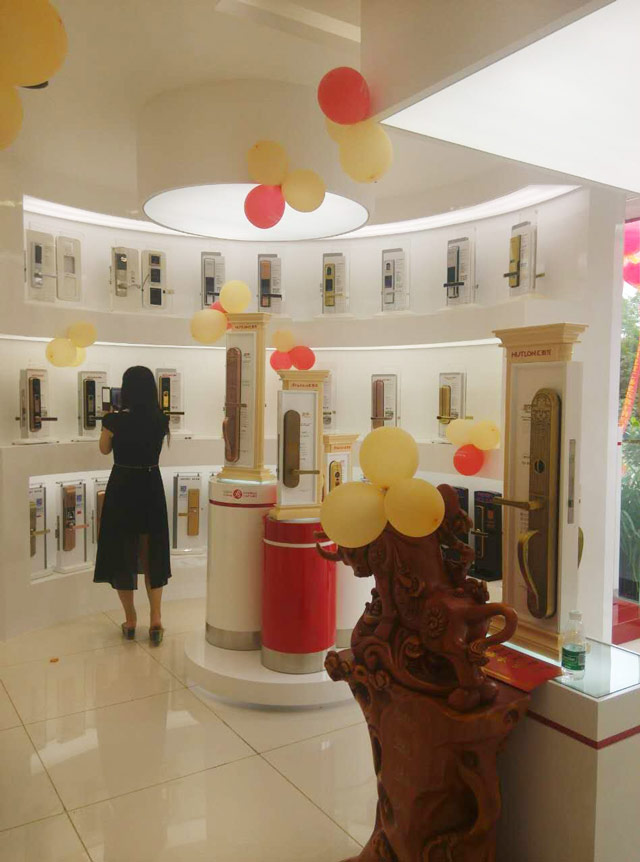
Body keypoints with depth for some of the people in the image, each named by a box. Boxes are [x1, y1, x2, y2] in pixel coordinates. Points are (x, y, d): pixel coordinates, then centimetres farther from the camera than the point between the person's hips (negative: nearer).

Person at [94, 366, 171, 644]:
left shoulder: (115, 420, -13)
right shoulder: (161, 420, -5)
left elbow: (104, 449, 5)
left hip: (122, 490, -2)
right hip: (152, 488, 3)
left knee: (122, 552, 11)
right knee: (153, 553, 15)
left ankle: (130, 621, 20)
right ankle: (155, 619, 9)